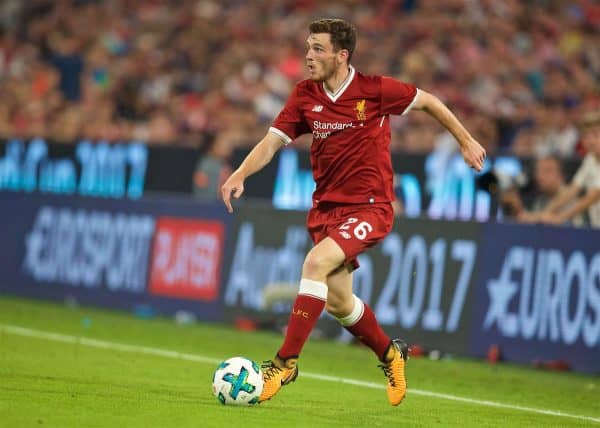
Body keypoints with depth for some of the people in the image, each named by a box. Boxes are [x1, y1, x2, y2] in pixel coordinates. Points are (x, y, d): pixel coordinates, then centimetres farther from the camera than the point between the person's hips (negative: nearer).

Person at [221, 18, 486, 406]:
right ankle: (390, 353, 40)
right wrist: (240, 175, -20)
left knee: (316, 262, -28)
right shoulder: (305, 95, -2)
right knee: (338, 303, 11)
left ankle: (286, 362, -21)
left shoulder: (375, 90, -12)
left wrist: (466, 141, 8)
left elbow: (427, 101, 3)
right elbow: (271, 142, -3)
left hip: (370, 206, -6)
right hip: (326, 207, 6)